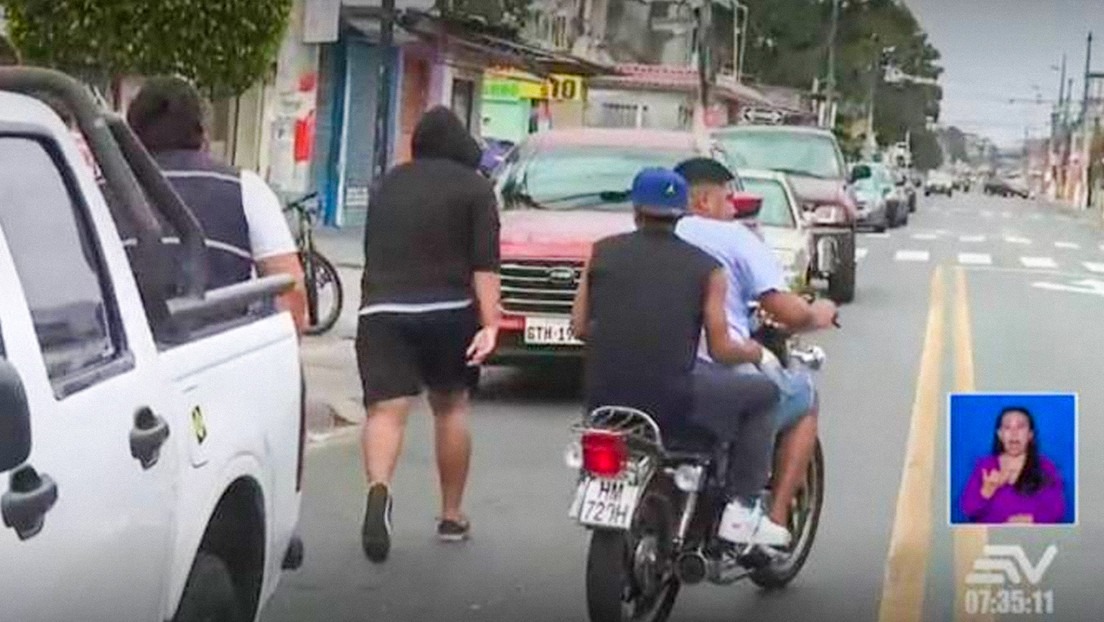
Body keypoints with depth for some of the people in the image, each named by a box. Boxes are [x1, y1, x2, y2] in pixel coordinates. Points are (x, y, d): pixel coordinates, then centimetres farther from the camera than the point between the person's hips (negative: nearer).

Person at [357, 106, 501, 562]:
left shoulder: (388, 184, 17)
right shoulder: (474, 188, 4)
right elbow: (485, 264, -7)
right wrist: (490, 324, -12)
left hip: (381, 310, 2)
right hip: (448, 310, -1)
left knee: (386, 410, -9)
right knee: (451, 407, 15)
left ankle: (379, 489, -37)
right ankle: (452, 515, 22)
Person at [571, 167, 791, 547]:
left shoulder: (603, 252, 7)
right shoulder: (705, 267, 2)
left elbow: (579, 327, 9)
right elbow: (720, 350, 0)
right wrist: (754, 351, 22)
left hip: (602, 397, 4)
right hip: (672, 401, -4)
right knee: (762, 394, 16)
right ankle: (741, 509, 10)